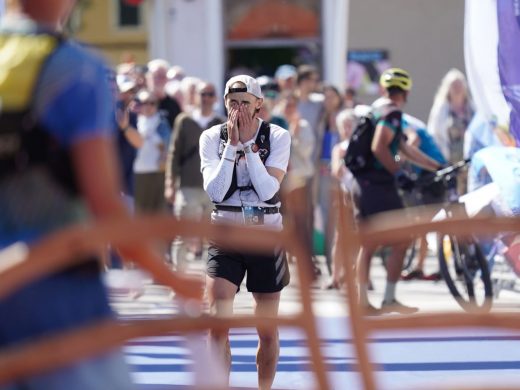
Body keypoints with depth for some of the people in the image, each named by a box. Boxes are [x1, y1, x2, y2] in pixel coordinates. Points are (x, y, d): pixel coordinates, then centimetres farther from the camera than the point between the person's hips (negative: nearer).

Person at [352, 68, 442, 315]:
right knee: (401, 241, -3)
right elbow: (379, 147, -25)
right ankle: (389, 300, -3)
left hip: (363, 184, 10)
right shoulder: (392, 112, -11)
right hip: (378, 185, -10)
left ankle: (362, 301, 13)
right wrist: (399, 174, -21)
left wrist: (438, 167, 23)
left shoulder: (378, 109, 20)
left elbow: (405, 149, 22)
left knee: (369, 244, 12)